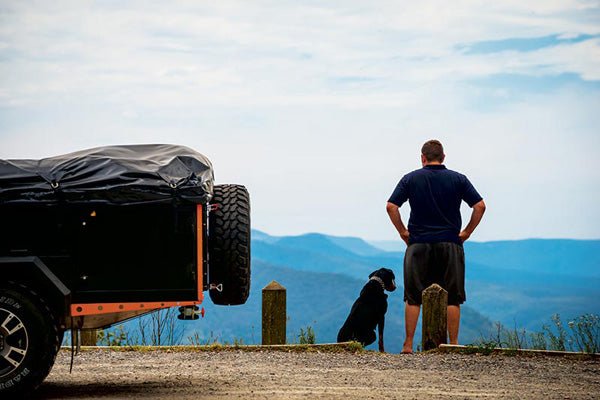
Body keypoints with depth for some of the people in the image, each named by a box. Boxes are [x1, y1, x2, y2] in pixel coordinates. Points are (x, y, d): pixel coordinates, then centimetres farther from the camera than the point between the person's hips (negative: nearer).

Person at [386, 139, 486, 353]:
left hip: (419, 243, 0)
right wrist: (466, 232, 5)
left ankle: (408, 345, 2)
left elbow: (391, 207, -4)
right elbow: (480, 206, -2)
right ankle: (453, 344, 4)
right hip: (450, 244, 0)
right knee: (452, 298, 5)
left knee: (413, 298, 5)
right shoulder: (458, 179, 4)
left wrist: (403, 232, 4)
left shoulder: (410, 179, 3)